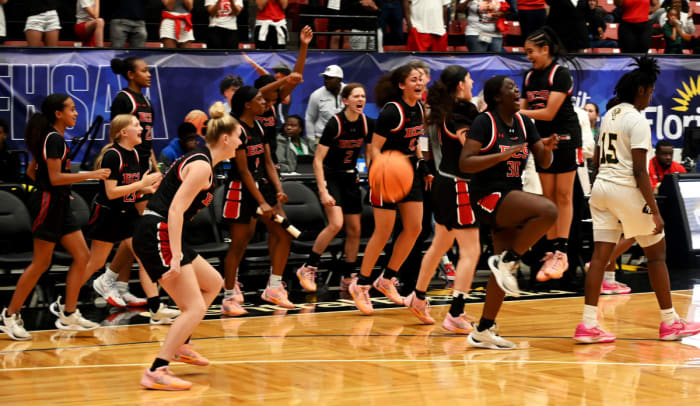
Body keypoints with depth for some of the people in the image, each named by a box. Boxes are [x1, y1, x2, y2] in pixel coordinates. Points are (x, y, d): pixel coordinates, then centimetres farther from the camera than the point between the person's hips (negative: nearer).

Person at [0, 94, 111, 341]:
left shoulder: (54, 138, 14)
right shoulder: (54, 138, -15)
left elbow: (32, 170, 20)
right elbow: (55, 177, -21)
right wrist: (91, 175, -19)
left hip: (59, 205, 10)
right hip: (48, 204, -10)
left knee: (81, 256, 7)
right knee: (41, 263, -5)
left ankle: (69, 314, 11)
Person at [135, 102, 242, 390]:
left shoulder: (199, 159, 16)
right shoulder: (202, 166, -13)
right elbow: (176, 210, -22)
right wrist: (176, 257, -25)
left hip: (162, 236, 10)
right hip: (157, 236, -10)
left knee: (213, 283, 22)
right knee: (195, 308, -12)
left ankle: (179, 345, 25)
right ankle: (156, 372, -16)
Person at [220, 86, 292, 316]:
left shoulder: (259, 127, 9)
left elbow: (268, 162, 12)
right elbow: (243, 171, -18)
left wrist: (278, 190, -2)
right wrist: (261, 203, -20)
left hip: (262, 184, 8)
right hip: (240, 189, -8)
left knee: (283, 234, 2)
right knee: (239, 244, -4)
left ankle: (274, 288, 10)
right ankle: (229, 297, 5)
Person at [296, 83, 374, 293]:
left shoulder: (367, 124, -3)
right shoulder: (335, 124, -19)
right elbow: (317, 160, -18)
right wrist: (323, 191, -24)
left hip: (351, 178, 6)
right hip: (330, 176, -6)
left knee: (354, 230, 4)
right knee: (336, 224, -22)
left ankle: (347, 278, 16)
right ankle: (308, 268, -10)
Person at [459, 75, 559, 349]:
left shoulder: (523, 123, 10)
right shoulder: (485, 122, -11)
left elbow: (544, 163, 10)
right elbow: (464, 163, -18)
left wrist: (547, 148, -12)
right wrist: (503, 155, -27)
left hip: (510, 199, 8)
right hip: (489, 197, -8)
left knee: (505, 269, 7)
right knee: (548, 211, -28)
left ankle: (483, 331, 14)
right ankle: (506, 261, -15)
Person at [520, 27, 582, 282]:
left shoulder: (560, 75, -14)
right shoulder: (530, 77, 8)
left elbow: (549, 113, -20)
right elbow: (523, 111, 11)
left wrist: (515, 111, -17)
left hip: (565, 138, -6)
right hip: (543, 140, 6)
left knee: (563, 196, -4)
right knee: (548, 197, 4)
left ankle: (562, 252, -4)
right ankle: (551, 252, 4)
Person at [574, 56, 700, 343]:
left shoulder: (609, 115, 13)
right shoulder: (637, 120, -12)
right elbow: (639, 171, -17)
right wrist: (655, 210, -17)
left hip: (601, 187, 8)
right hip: (627, 190, -8)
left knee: (600, 255, 3)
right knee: (657, 252, 6)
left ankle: (588, 325, -4)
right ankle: (670, 322, 12)